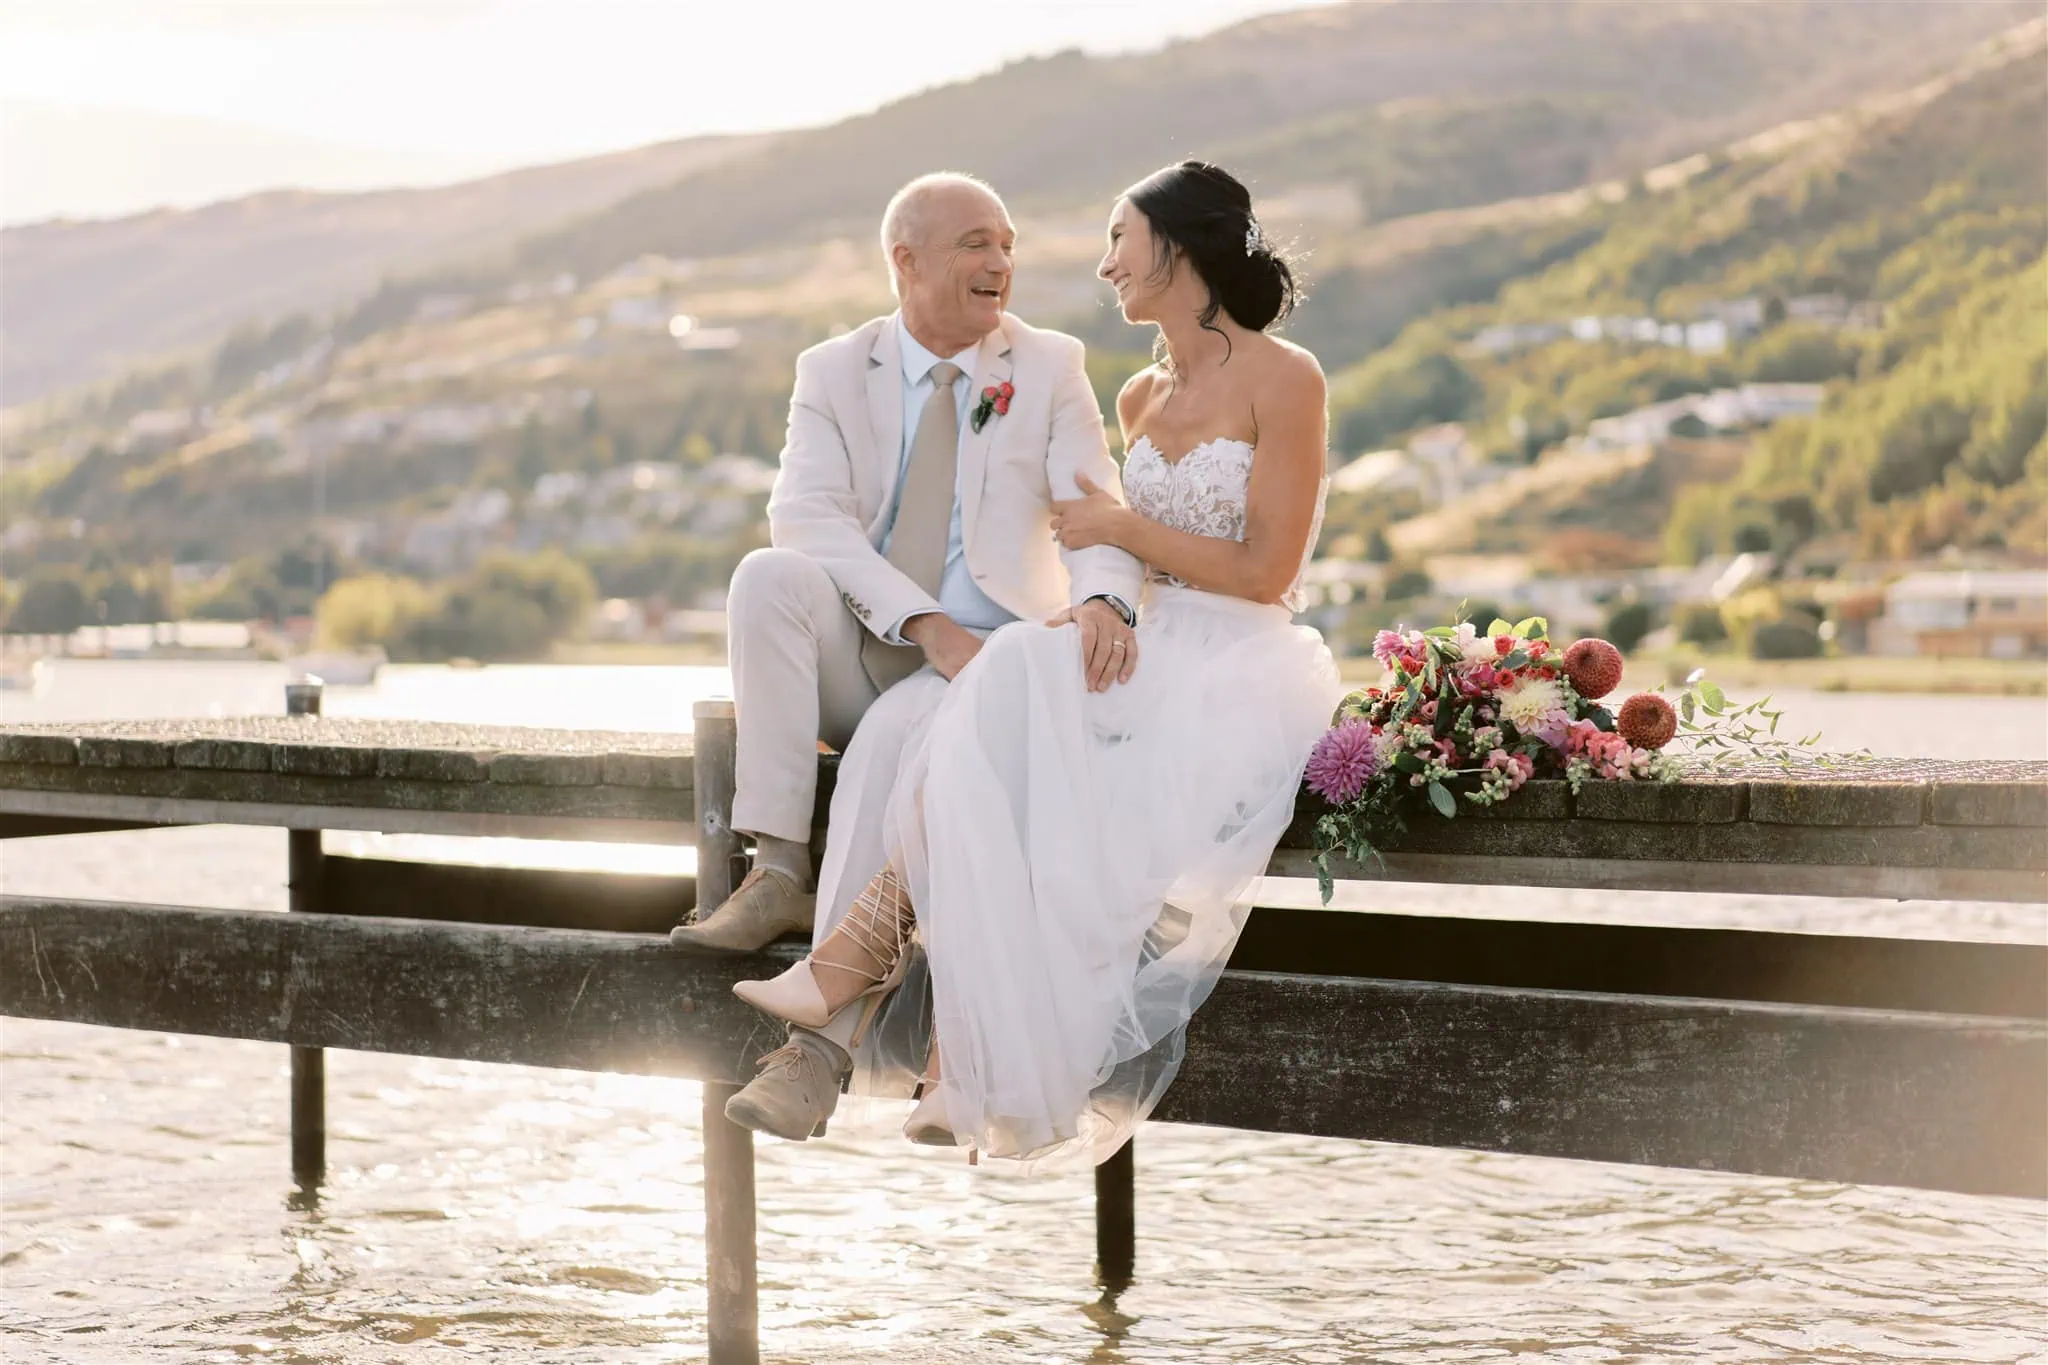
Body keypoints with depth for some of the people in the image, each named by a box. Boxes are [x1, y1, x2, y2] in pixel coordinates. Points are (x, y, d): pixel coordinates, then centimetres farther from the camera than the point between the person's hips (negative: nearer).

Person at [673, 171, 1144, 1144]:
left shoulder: (1050, 369, 6)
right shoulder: (833, 372, 7)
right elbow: (804, 514, -9)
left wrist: (1102, 603, -31)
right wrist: (925, 621, -23)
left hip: (983, 657, -2)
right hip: (856, 653, 2)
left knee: (892, 737, -35)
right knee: (769, 575, -28)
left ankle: (824, 1038, -39)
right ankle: (778, 872, -29)